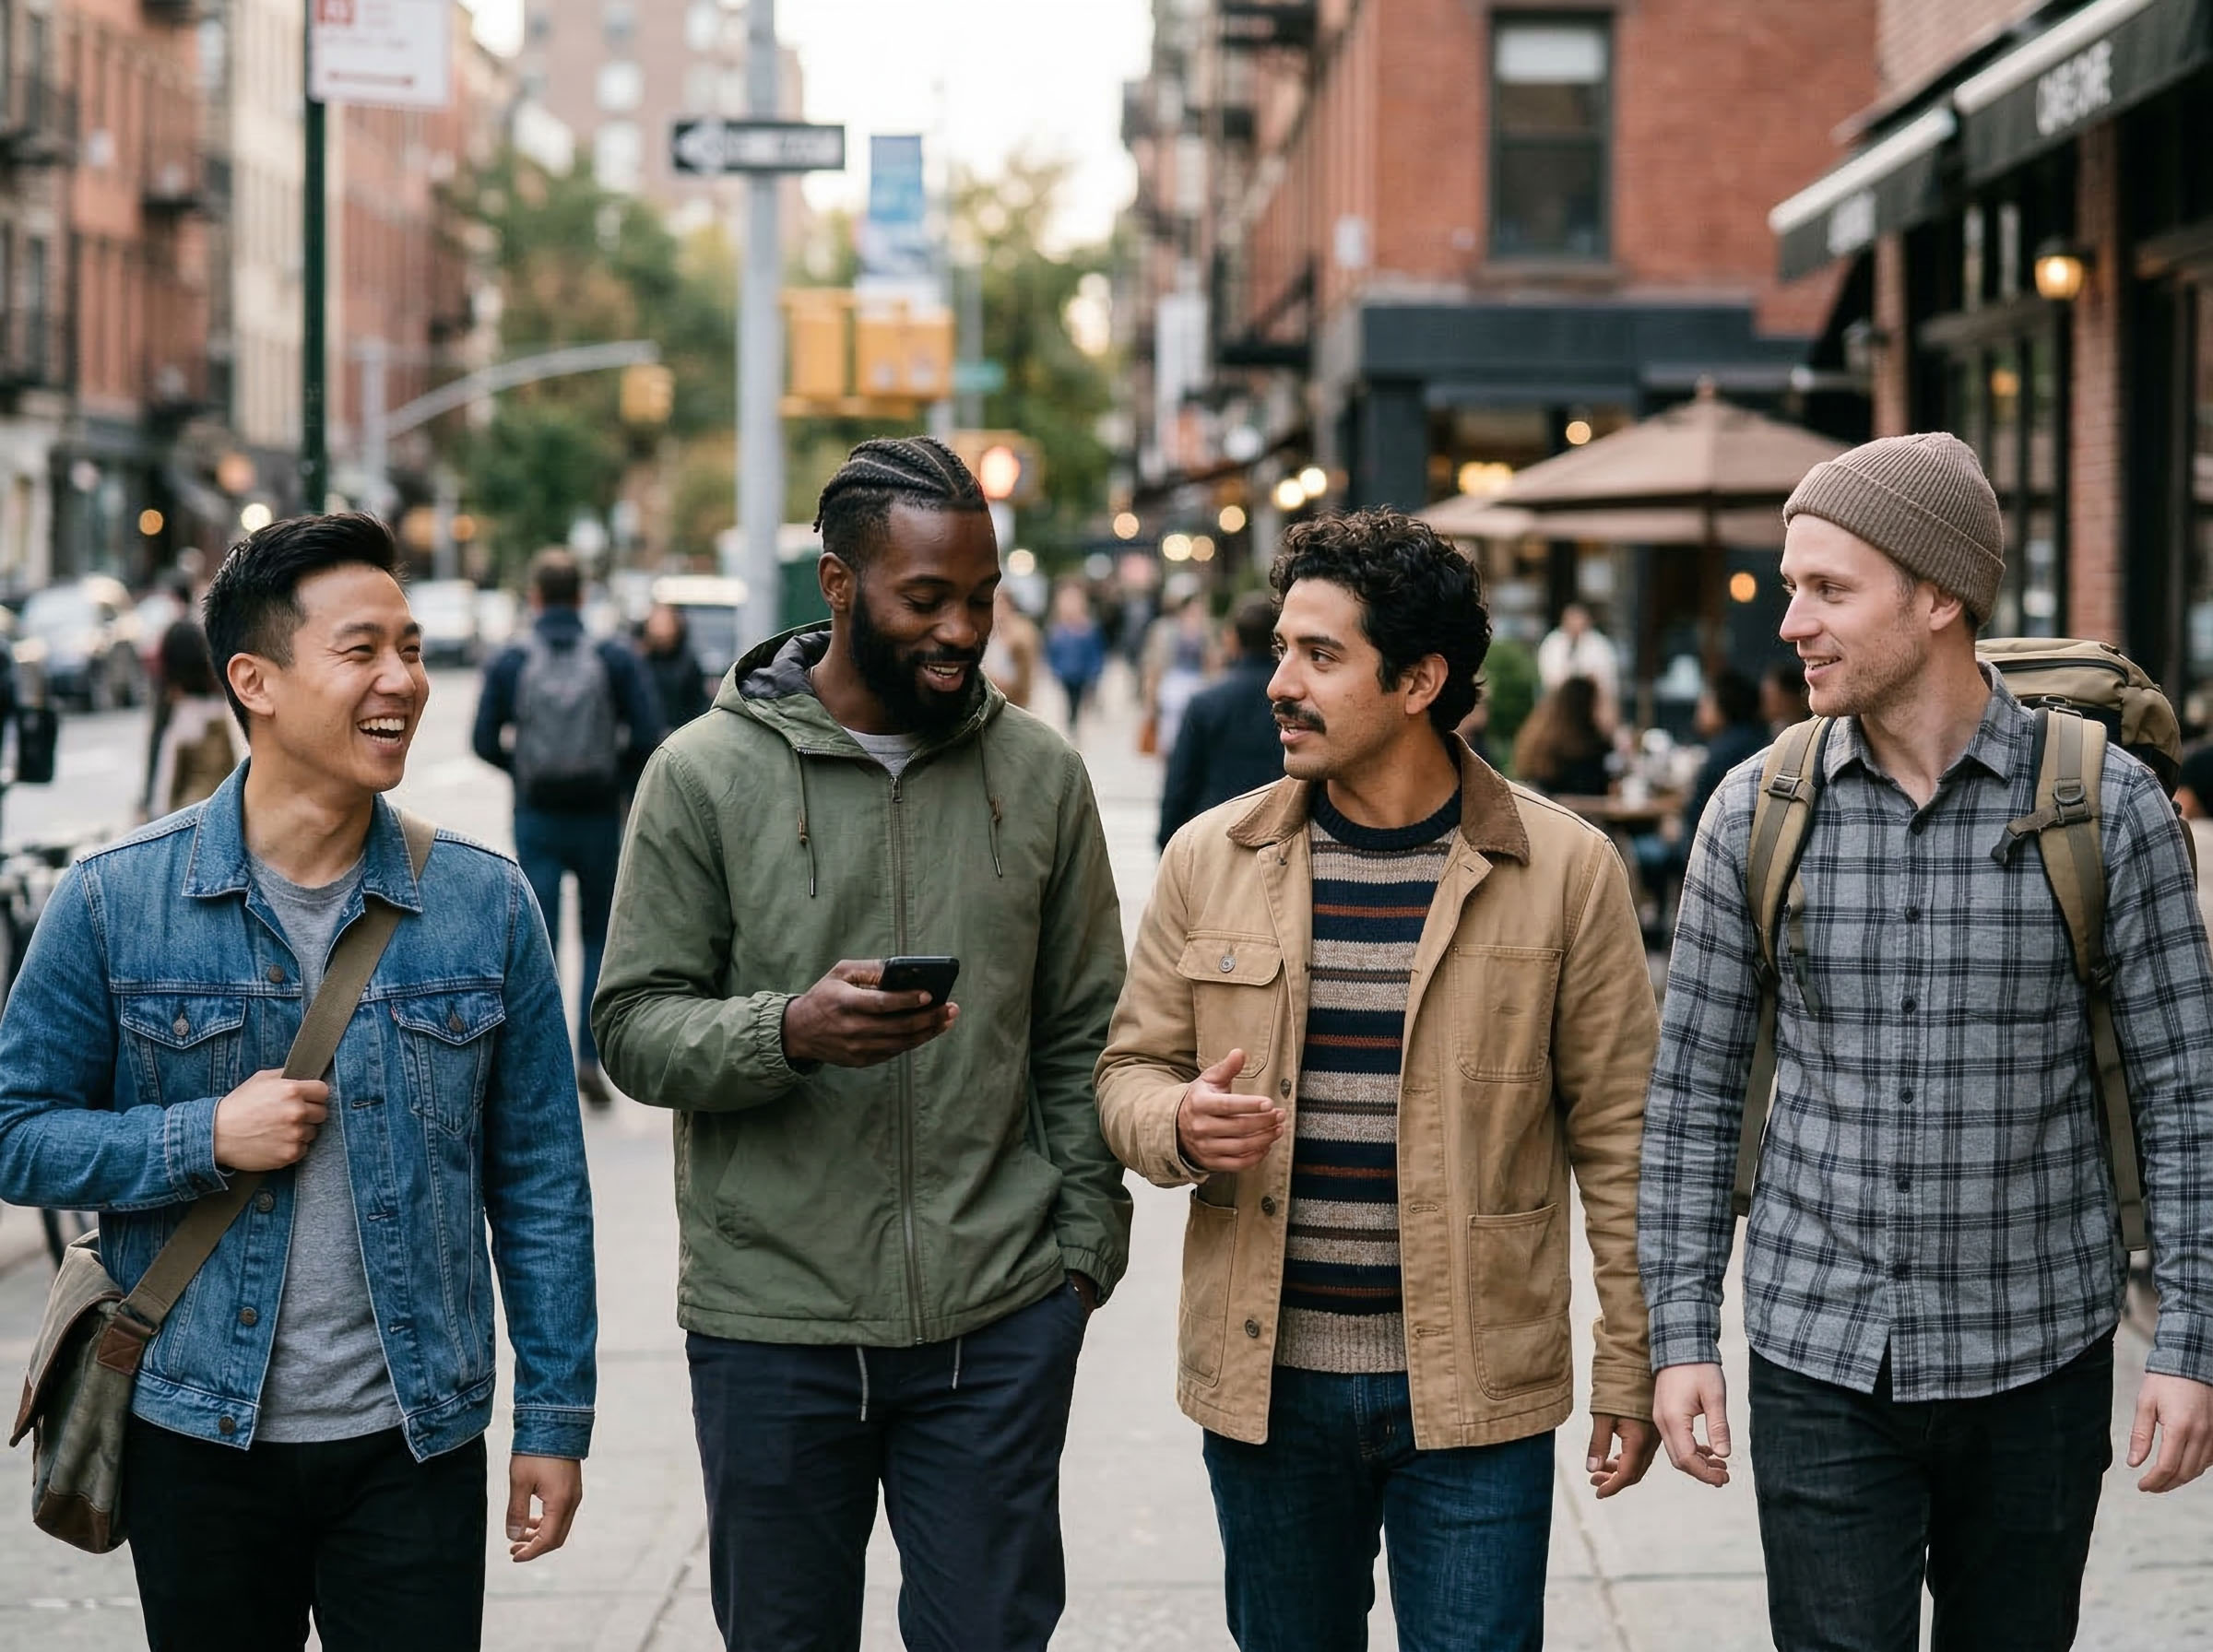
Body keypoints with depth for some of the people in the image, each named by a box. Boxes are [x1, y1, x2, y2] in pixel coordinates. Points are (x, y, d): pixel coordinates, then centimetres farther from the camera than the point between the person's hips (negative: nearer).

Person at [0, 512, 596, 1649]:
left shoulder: (485, 904, 1)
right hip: (197, 1441, 0)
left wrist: (555, 1418, 3)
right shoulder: (114, 901, -4)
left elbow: (539, 1181, 4)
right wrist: (207, 1138, -15)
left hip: (415, 1445, 1)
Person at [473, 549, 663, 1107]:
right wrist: (616, 770, 8)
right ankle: (590, 1057, 4)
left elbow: (486, 742, -3)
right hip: (599, 818, 0)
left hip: (536, 819, 0)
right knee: (600, 939, 14)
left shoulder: (507, 663, -2)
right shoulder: (614, 659, -4)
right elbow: (647, 738, -10)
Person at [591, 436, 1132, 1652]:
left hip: (1000, 1324, 2)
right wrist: (791, 1033, -23)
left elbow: (1081, 1037, 10)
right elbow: (633, 1027, -5)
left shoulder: (1041, 775, 5)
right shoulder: (707, 774, -3)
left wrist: (1085, 1244, 5)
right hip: (772, 1325, -1)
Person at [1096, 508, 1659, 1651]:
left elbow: (1616, 1135, -1)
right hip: (1267, 1383, 3)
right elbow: (1131, 1068, 11)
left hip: (1475, 1392, -2)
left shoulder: (1564, 870, -3)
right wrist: (1179, 1124, -14)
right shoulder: (1210, 860, 3)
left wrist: (1630, 1373, -1)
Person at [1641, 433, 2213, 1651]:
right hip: (1821, 1356, 1)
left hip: (2039, 1360, 0)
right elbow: (1693, 1093, 4)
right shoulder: (1757, 814, -2)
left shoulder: (2106, 806, -7)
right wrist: (1680, 1334, 0)